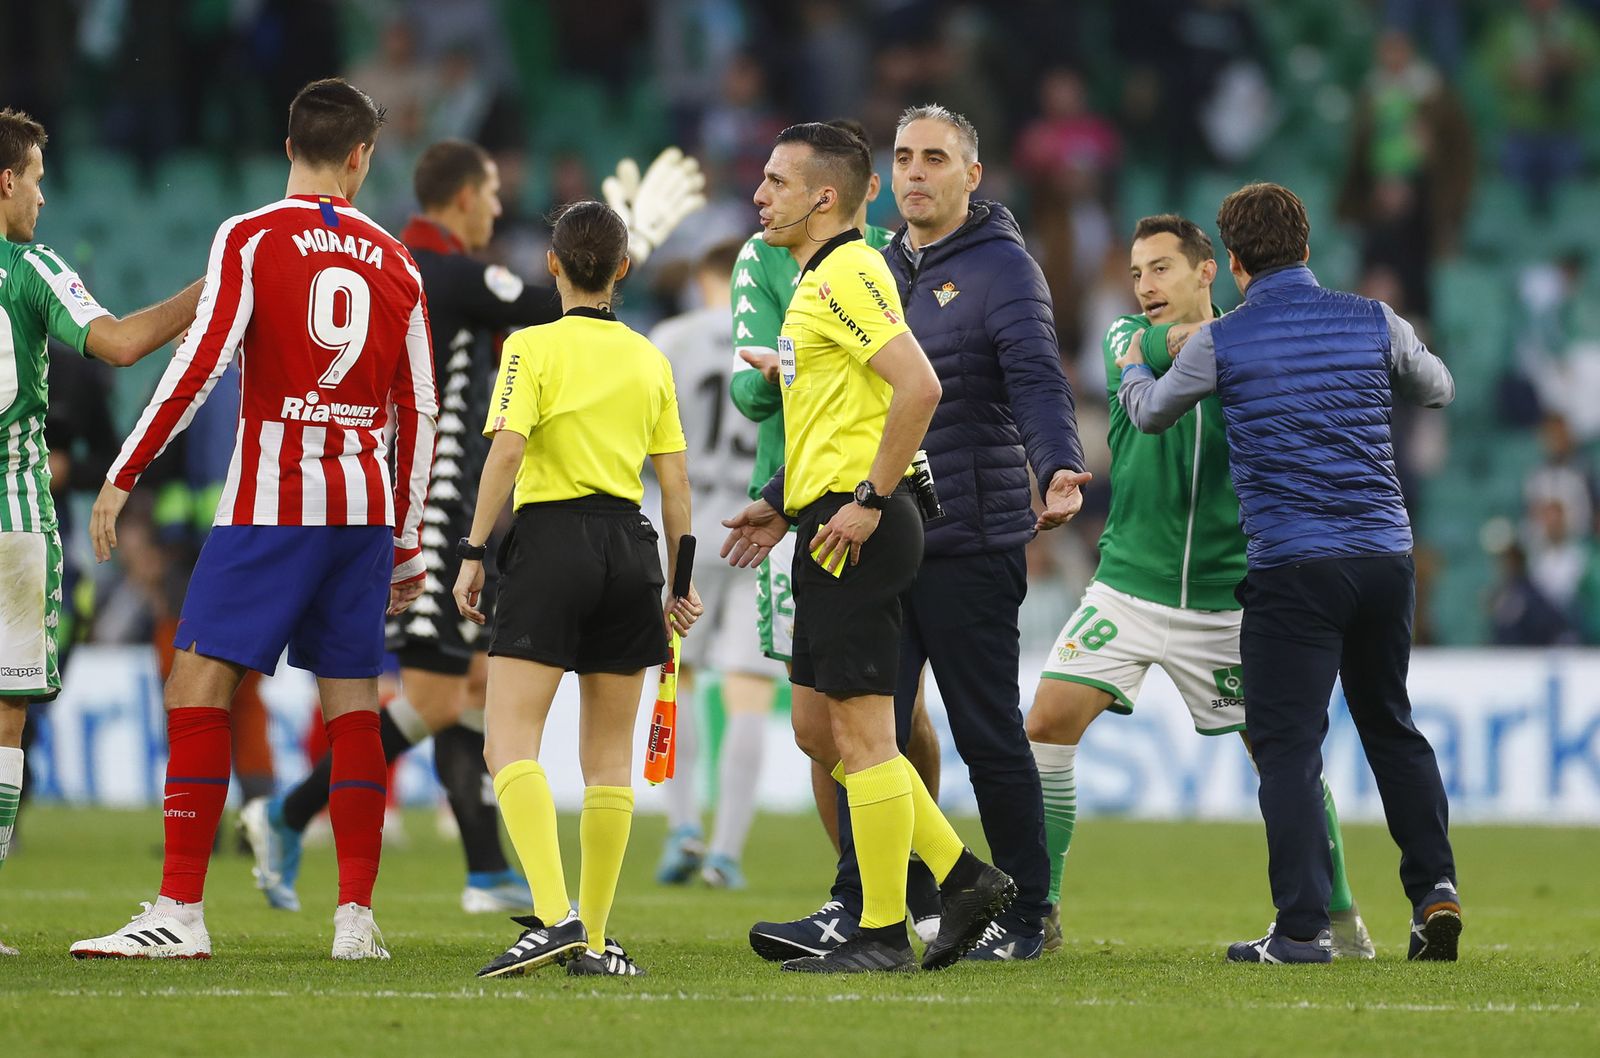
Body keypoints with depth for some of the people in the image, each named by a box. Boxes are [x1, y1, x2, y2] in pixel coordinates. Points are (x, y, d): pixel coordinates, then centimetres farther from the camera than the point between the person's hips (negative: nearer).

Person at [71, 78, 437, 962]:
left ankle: (181, 912, -12)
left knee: (198, 686, -5)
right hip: (366, 503, 5)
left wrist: (121, 478, -7)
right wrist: (407, 544, 19)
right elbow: (419, 410, 12)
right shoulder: (393, 261, 11)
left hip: (271, 502, -5)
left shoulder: (250, 239, -2)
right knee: (352, 701, 9)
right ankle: (357, 916, 5)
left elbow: (199, 365, -12)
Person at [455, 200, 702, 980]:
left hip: (551, 539, -5)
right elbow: (675, 480, 10)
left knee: (511, 742, -8)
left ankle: (554, 916, -26)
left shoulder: (533, 347, -3)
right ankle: (592, 940, 11)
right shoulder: (649, 359, 10)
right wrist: (680, 580, 18)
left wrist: (473, 552, -11)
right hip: (629, 545, 5)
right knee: (608, 755, 10)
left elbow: (506, 450, -15)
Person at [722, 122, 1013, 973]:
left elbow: (918, 386, -25)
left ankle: (882, 935, -2)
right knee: (820, 722, 13)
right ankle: (962, 877, 15)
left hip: (858, 528, -11)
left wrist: (869, 502, -22)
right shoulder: (816, 280, 19)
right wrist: (781, 504, 24)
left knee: (862, 733, -6)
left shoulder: (849, 274, -14)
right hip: (829, 526, 11)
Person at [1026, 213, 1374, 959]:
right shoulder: (1127, 339, 2)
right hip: (1128, 584, 1)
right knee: (1048, 725, -12)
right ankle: (1034, 910, -1)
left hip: (1227, 598, -1)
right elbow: (1148, 352, -22)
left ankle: (1338, 916, 16)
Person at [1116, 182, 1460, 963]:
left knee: (1287, 744, -1)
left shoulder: (1219, 343, -3)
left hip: (1292, 568, -4)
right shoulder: (1373, 322, 4)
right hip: (1386, 554, 4)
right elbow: (1438, 391, 23)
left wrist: (1131, 370, 38)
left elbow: (1151, 415, 16)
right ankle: (1434, 888, 10)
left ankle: (1304, 928, -7)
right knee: (1391, 727, 20)